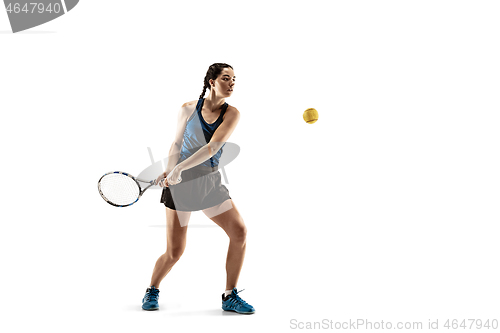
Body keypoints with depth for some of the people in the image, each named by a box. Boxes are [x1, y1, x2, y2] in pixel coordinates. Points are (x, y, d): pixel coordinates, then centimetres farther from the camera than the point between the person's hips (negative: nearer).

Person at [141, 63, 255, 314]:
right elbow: (176, 144, 8)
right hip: (180, 181, -2)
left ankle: (229, 297, 4)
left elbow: (212, 147, -17)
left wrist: (180, 168, -26)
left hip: (209, 181, 2)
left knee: (239, 232, -12)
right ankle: (152, 290, 28)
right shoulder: (188, 109, -1)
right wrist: (169, 171, -9)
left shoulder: (231, 114, -4)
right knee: (174, 252, -2)